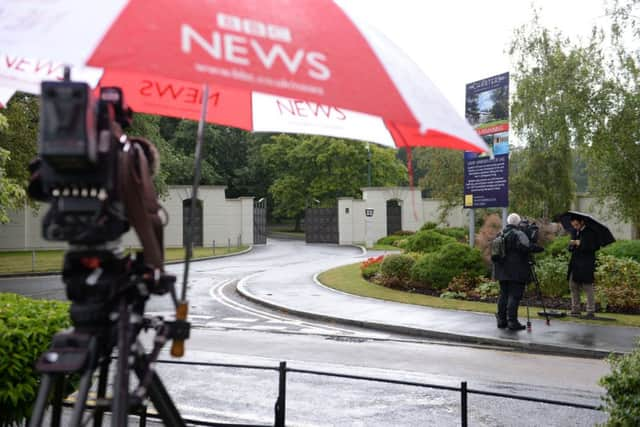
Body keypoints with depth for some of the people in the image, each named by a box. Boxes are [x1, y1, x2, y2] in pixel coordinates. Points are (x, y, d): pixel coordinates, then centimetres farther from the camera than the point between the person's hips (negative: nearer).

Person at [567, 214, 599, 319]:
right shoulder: (574, 232, 15)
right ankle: (576, 310, 16)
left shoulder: (590, 232, -7)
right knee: (573, 286, 8)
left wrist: (579, 243, -15)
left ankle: (591, 311, 1)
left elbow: (594, 247, -17)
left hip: (586, 265, -7)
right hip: (575, 263, 7)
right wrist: (571, 245, -5)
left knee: (588, 287, -5)